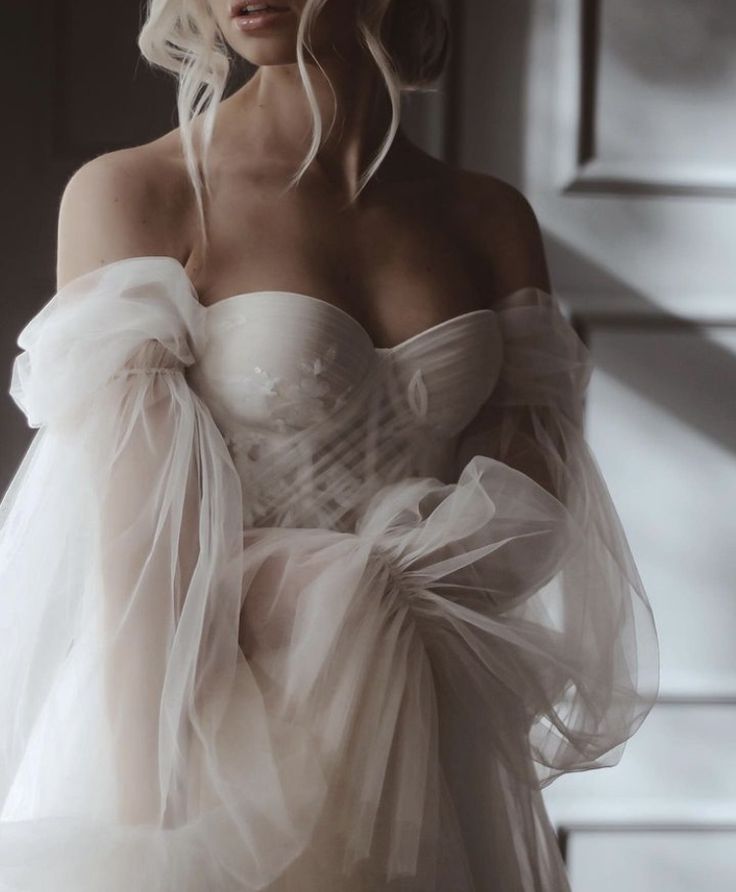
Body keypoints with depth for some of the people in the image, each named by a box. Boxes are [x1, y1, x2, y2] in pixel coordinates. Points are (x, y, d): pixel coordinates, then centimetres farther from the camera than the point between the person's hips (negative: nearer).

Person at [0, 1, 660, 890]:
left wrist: (327, 588, -20)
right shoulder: (130, 197, -9)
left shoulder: (491, 221, 6)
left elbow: (531, 524, -3)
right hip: (215, 754, -6)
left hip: (433, 770, 7)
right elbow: (136, 560, -18)